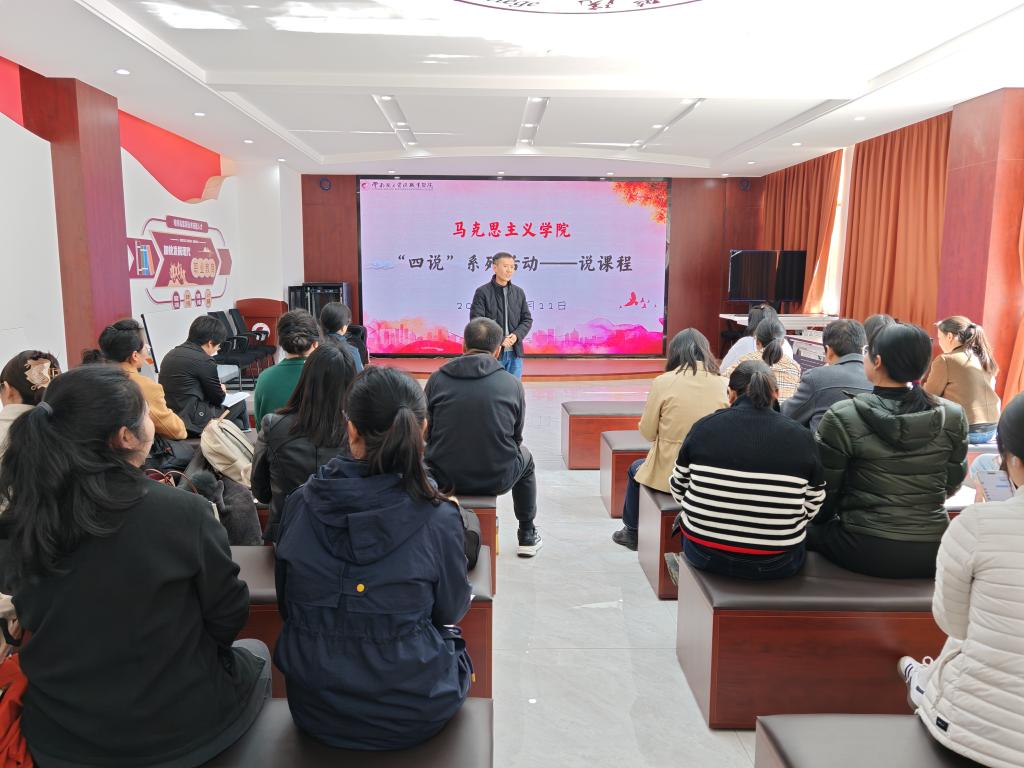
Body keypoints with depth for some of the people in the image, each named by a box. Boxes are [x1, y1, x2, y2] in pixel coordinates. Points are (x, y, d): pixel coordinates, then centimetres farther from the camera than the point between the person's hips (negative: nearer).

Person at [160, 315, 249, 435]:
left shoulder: (170, 355, 11)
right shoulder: (204, 360, -15)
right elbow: (218, 399, -5)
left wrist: (218, 389, 14)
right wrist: (222, 390, 18)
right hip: (191, 423, -9)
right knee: (240, 404, 10)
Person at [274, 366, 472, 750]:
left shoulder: (300, 504, -14)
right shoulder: (438, 518, -21)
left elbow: (288, 603, 2)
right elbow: (451, 610, -3)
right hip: (412, 717, -2)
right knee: (456, 647, 30)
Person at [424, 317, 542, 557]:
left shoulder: (437, 379, -6)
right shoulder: (512, 384, -7)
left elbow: (427, 432, 3)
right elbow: (516, 437, 4)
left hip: (444, 478, 1)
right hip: (497, 479, 0)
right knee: (525, 458, 33)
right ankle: (527, 536, 42)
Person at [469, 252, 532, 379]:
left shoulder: (519, 292, 9)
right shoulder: (483, 292, -6)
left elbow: (527, 319, 11)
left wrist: (516, 335, -9)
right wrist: (498, 339, -17)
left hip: (515, 353, 5)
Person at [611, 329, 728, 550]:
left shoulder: (663, 382, -12)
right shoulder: (723, 384, -5)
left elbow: (647, 432, -5)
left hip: (670, 474, -3)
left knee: (635, 468, 31)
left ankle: (632, 532, 45)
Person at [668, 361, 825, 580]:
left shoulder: (704, 427, -5)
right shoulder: (801, 437, -6)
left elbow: (679, 490, 4)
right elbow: (812, 506, -1)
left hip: (704, 554, 1)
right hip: (776, 565, 0)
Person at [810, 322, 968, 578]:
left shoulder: (842, 418, -14)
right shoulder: (953, 416, -4)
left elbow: (824, 491, -6)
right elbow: (951, 485, 8)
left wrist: (820, 518, 14)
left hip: (866, 552, -4)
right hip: (934, 553, 4)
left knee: (807, 529, 23)